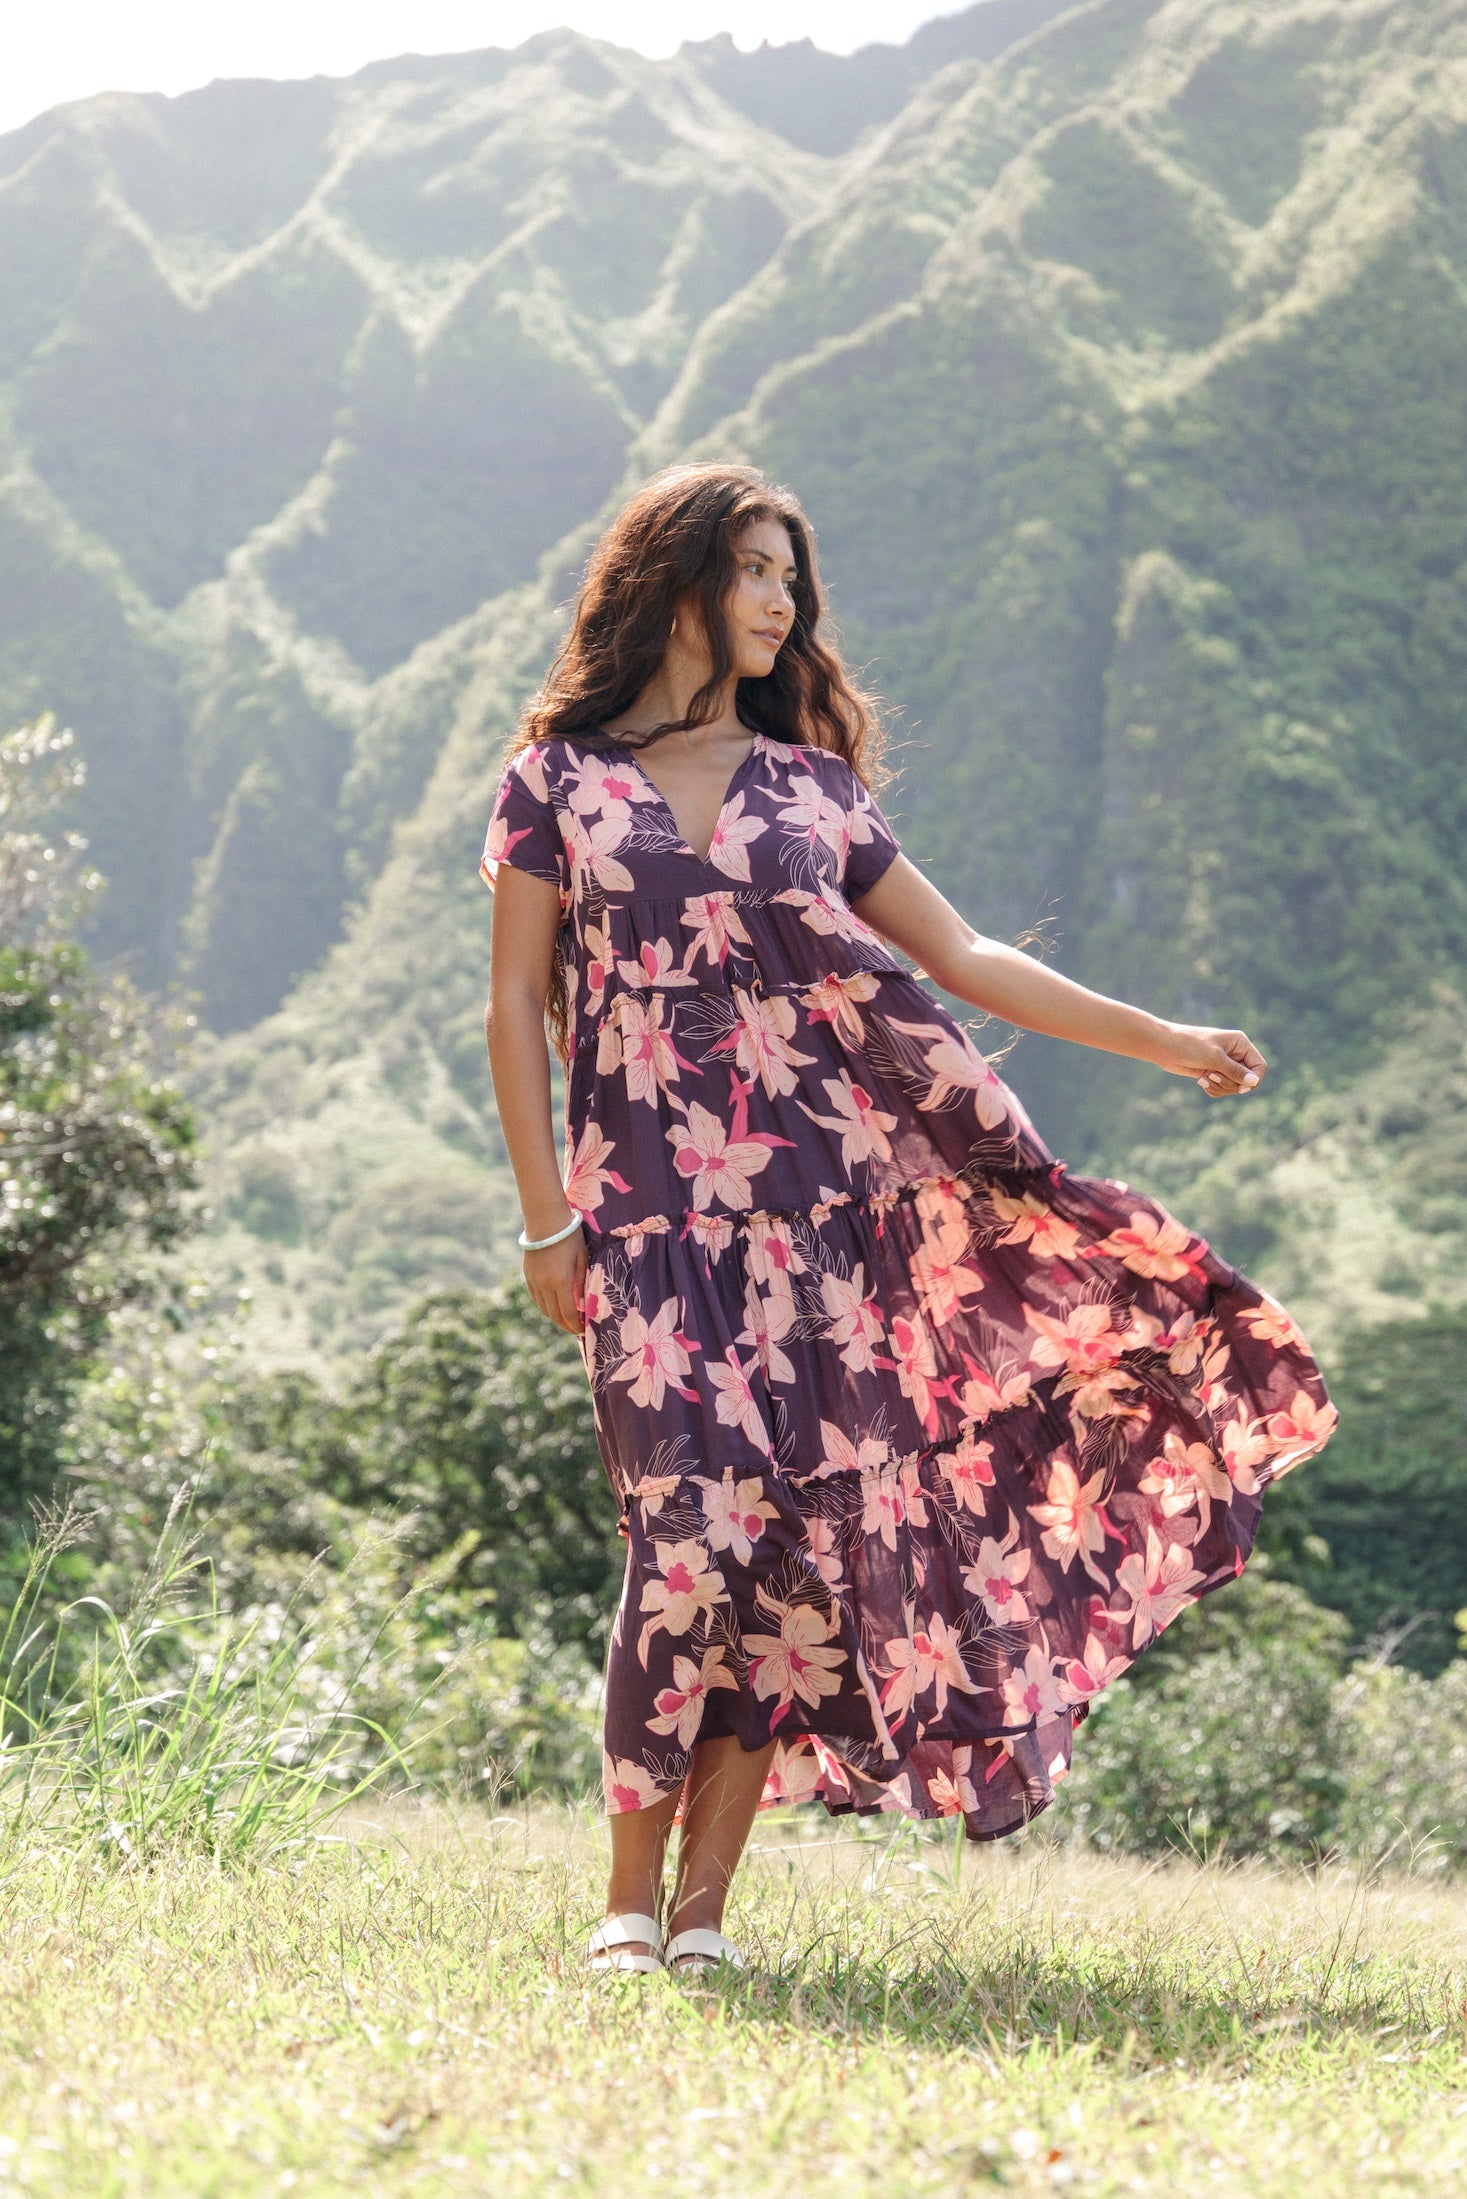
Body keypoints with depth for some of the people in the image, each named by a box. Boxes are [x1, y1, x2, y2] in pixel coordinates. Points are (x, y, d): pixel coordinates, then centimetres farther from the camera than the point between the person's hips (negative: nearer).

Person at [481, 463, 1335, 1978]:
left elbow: (966, 962, 16)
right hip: (648, 1216, -3)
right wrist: (547, 1221, -2)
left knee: (810, 1541, -4)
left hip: (816, 1214, 3)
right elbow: (517, 1003, 5)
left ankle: (705, 1901, 3)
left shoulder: (808, 786, 16)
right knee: (694, 1535, -14)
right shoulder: (561, 777, 8)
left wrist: (1163, 1039, 10)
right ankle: (629, 1895, -2)